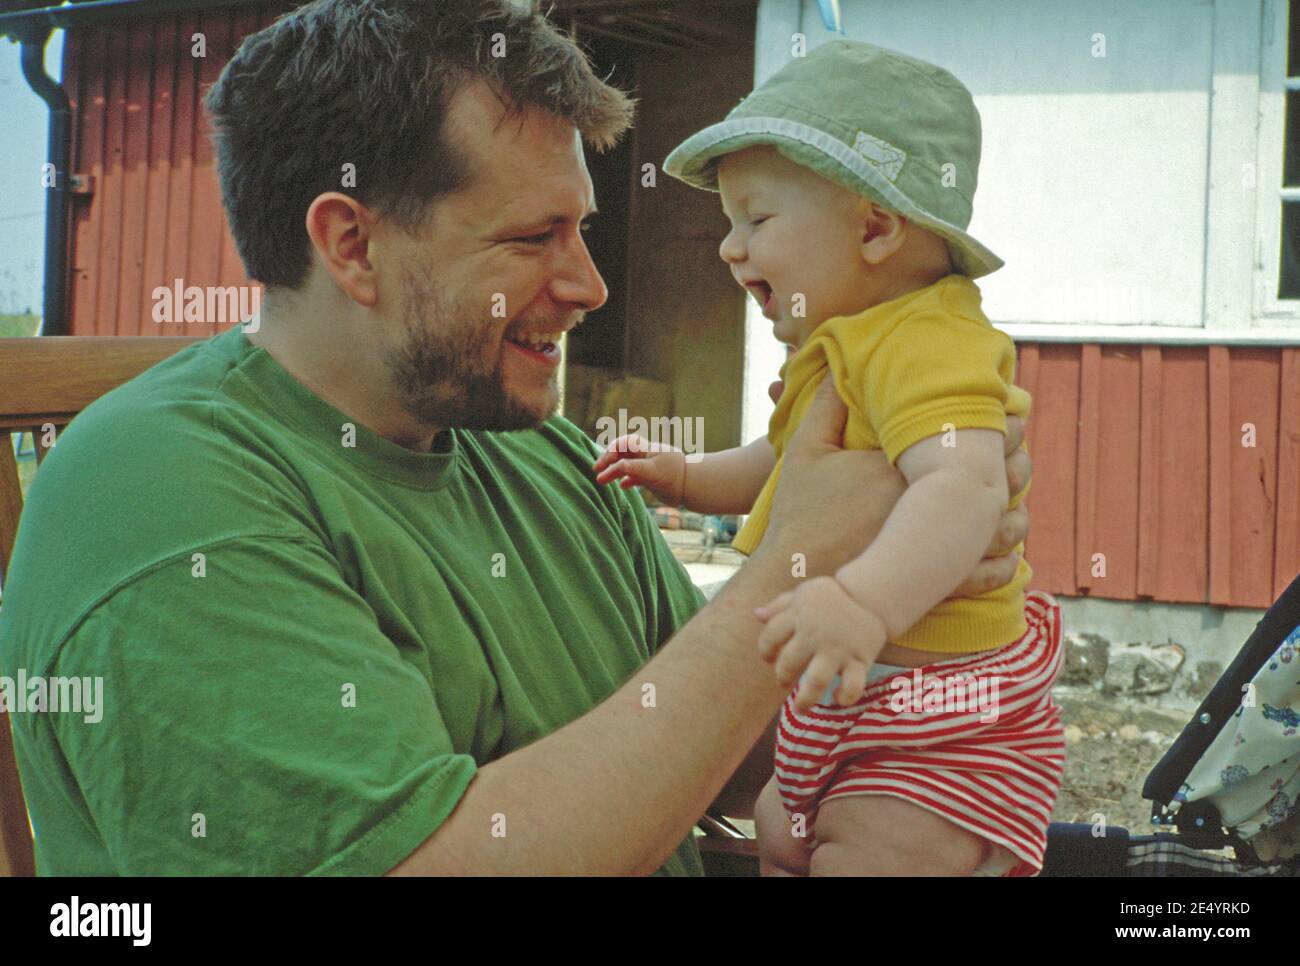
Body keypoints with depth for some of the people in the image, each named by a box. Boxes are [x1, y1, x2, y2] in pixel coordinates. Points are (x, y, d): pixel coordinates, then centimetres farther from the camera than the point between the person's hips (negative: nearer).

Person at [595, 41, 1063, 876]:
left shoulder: (927, 345, -25)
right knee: (781, 846, 24)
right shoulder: (847, 348, 11)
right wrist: (690, 479, 15)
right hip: (848, 698, 11)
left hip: (940, 731, -11)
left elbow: (965, 485, -43)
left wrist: (863, 600, -57)